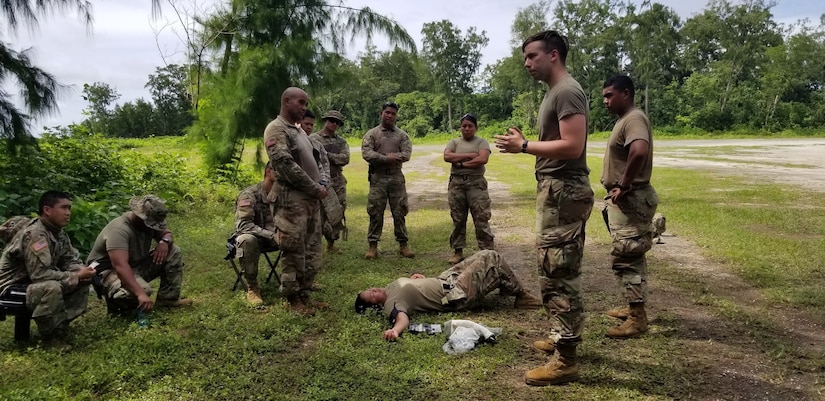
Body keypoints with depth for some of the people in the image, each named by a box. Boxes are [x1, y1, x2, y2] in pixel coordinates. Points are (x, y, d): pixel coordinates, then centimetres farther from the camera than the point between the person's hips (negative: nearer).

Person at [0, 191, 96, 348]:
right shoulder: (35, 234, -25)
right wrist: (76, 276, -25)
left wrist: (82, 272, -17)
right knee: (52, 287, -36)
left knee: (83, 283, -5)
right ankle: (51, 337, -18)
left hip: (36, 284, 9)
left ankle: (60, 327, -7)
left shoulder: (58, 232, 3)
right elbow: (40, 274, -32)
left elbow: (70, 260, 6)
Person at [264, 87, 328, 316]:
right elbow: (286, 165, -19)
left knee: (312, 251, 13)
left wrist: (322, 184, 6)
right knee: (293, 253, -1)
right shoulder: (276, 129, -9)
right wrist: (315, 188, -14)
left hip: (312, 199, 9)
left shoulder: (299, 130, 19)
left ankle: (305, 294, 23)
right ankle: (293, 299, 11)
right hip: (292, 200, -9)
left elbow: (317, 159, 24)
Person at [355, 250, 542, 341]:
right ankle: (521, 296, 14)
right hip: (456, 294, -9)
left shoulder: (392, 286, 5)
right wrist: (395, 329, -62)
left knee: (486, 256, 16)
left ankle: (506, 287, 39)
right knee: (493, 261, -6)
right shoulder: (391, 305, -21)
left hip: (444, 279, 9)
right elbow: (402, 317, -42)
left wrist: (414, 277, 2)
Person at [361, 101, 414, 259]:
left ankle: (403, 244, 14)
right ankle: (373, 245, 8)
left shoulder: (402, 135, 10)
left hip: (397, 177, 2)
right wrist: (387, 158, -17)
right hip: (378, 178, -1)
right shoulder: (372, 134, 5)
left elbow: (406, 154, -5)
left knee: (399, 212, 5)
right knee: (375, 212, 1)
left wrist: (381, 158, -14)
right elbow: (366, 153, -9)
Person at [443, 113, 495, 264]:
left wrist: (461, 163, -10)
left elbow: (483, 159, -14)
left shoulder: (481, 142, 4)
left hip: (476, 183, -3)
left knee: (481, 219, -5)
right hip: (456, 183, 3)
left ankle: (487, 252, 0)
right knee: (458, 219, 9)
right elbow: (447, 156, -7)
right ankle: (458, 252, 17)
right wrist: (469, 155, -11)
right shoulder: (454, 142, 11)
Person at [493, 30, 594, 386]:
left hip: (564, 191, -11)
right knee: (556, 270, 17)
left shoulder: (567, 92, -13)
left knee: (559, 273, -7)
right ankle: (562, 338, 31)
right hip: (554, 189, 11)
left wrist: (524, 147, -16)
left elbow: (572, 146, -23)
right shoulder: (554, 92, 19)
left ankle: (565, 360, 0)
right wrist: (525, 143, 9)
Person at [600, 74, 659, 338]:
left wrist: (624, 186, -27)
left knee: (625, 257, -8)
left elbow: (639, 151, -37)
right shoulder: (625, 120, 16)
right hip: (626, 200, 11)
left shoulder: (634, 119, -17)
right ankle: (634, 308, 28)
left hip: (630, 200, -11)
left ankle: (637, 319, -1)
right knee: (630, 257, 17)